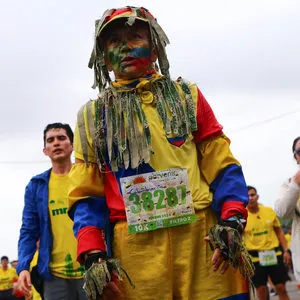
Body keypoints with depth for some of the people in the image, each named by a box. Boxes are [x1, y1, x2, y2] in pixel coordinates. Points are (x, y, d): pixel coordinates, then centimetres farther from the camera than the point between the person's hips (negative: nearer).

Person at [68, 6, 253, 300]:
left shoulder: (186, 96, 13)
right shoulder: (92, 116, 12)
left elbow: (221, 165, 7)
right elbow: (87, 194, 8)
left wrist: (231, 221, -8)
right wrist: (92, 255, -5)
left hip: (203, 238, 0)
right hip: (133, 251, 0)